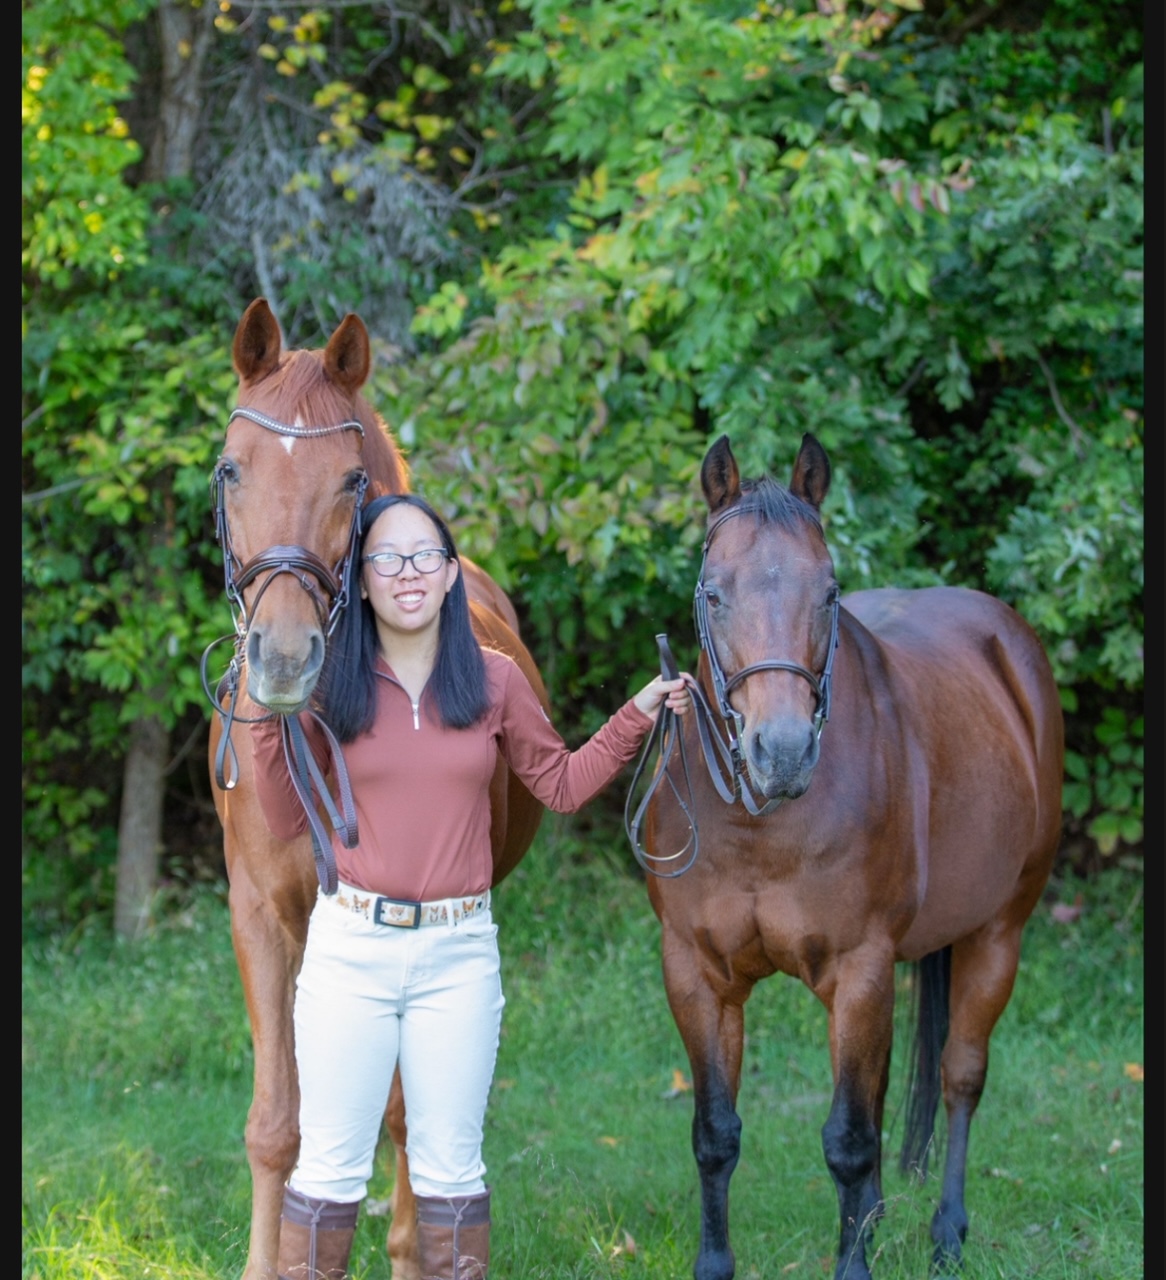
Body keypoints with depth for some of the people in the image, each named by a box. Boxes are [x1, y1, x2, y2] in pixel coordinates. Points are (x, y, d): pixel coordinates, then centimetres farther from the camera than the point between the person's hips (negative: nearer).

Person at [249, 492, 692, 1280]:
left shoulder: (495, 681, 3)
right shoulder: (333, 687, -1)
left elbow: (562, 786, 13)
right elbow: (288, 821, 2)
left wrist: (637, 717, 4)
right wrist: (270, 720, -9)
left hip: (459, 951, 1)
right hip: (352, 945, -1)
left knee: (450, 1169, 9)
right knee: (331, 1169, 3)